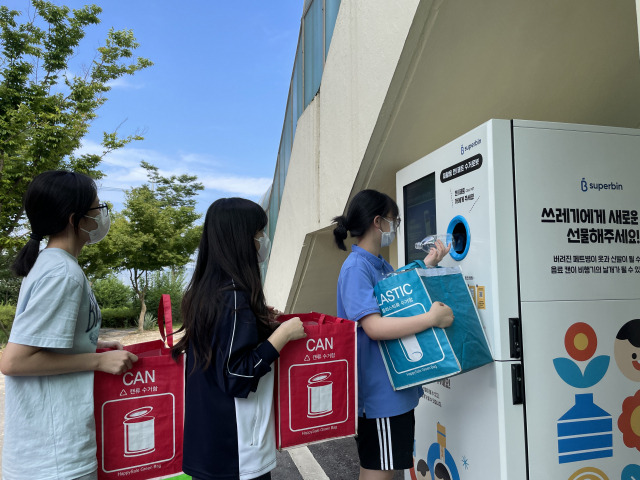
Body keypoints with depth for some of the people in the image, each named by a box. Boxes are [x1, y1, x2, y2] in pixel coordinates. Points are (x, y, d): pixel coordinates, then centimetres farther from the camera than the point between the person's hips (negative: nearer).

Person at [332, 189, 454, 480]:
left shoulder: (382, 265, 12)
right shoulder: (356, 267, -18)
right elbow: (374, 327, -28)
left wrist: (427, 266, 14)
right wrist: (432, 318, -28)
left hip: (396, 388, 9)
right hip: (378, 391, -9)